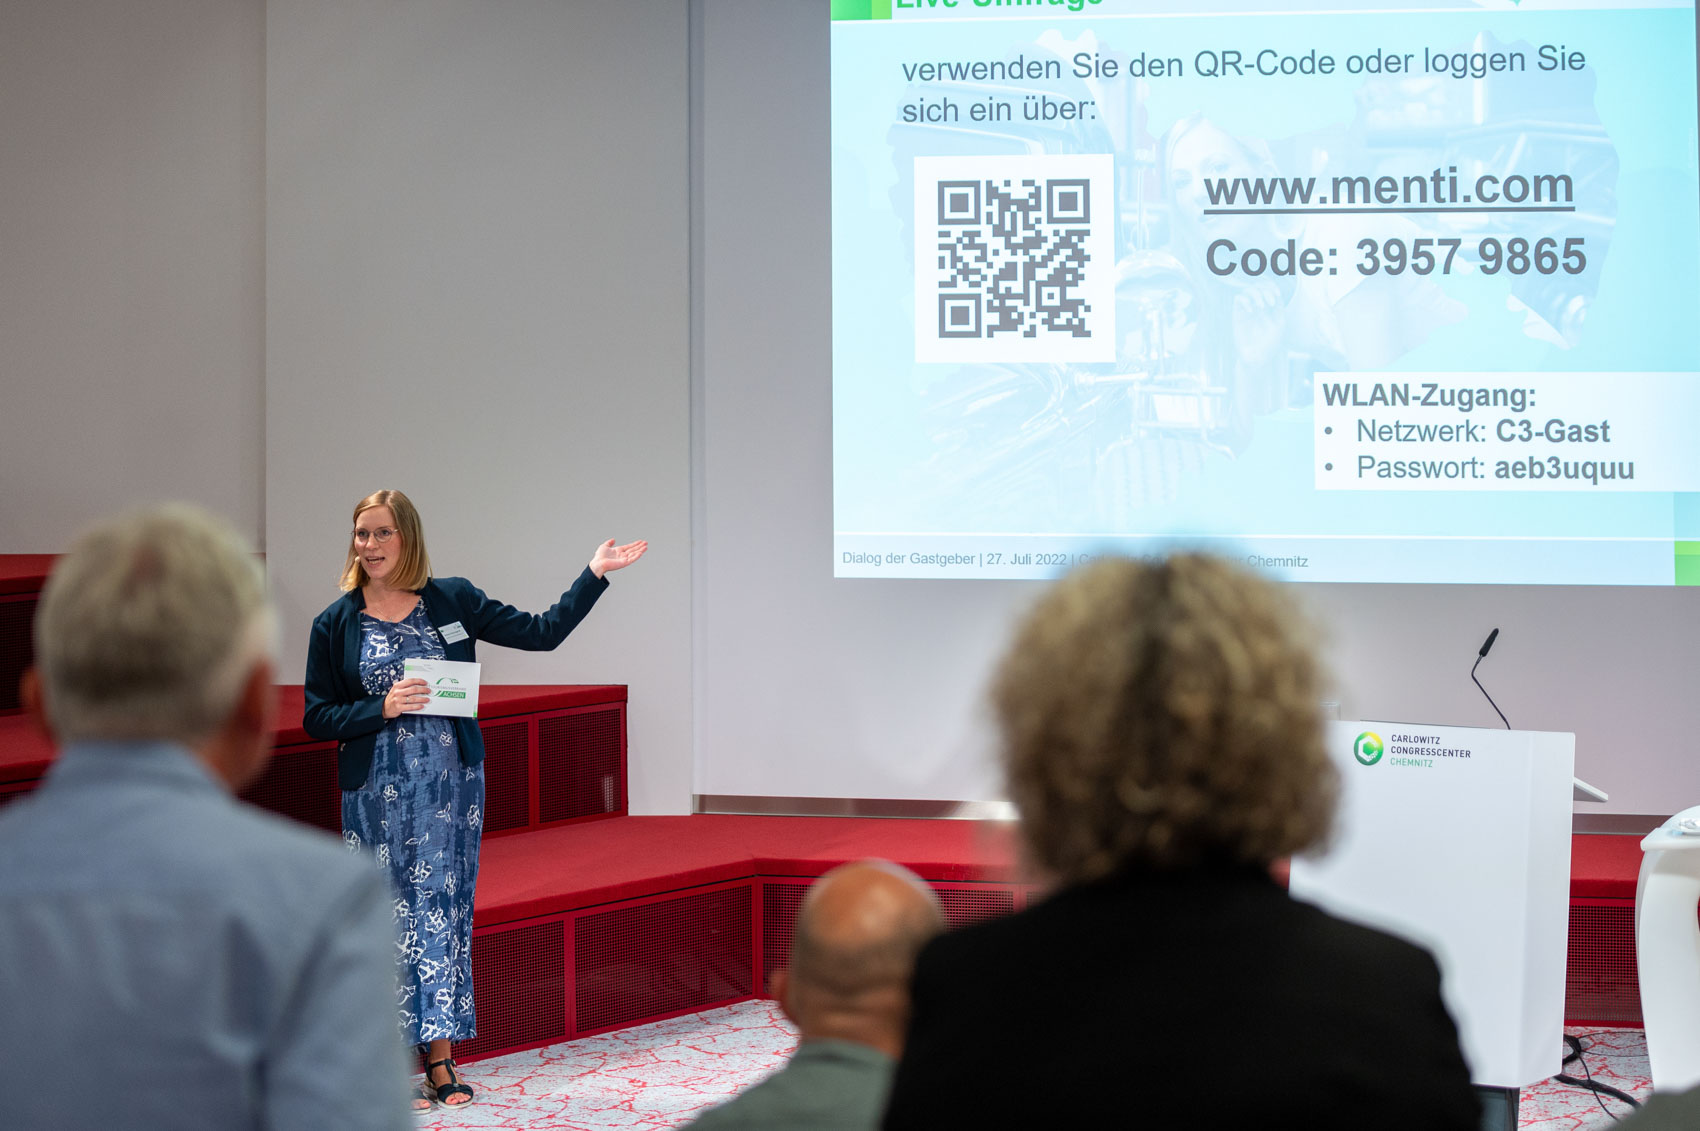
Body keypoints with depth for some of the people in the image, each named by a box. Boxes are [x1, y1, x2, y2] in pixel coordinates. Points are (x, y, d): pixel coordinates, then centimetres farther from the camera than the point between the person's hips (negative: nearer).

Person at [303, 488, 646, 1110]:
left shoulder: (452, 600, 3)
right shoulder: (336, 624, 0)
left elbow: (542, 632, 4)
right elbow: (318, 718, 1)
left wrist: (594, 574, -2)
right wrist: (382, 709, -14)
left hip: (451, 780, 1)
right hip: (378, 791, -1)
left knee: (443, 909, 3)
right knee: (391, 917, -1)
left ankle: (441, 1060, 7)